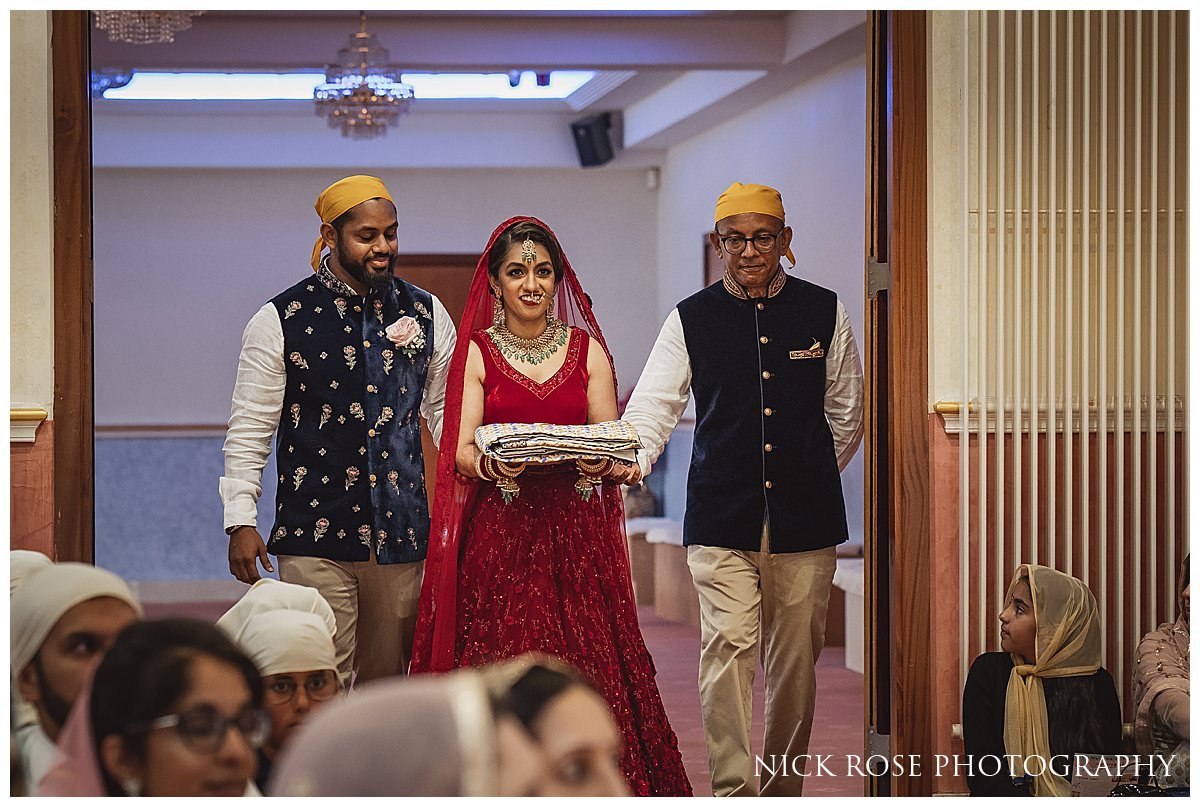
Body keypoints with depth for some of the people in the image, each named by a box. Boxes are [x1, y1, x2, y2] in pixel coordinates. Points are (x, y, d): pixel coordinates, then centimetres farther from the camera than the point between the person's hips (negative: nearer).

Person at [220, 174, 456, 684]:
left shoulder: (426, 314, 8)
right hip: (315, 539, -3)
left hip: (402, 535, 3)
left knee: (388, 680, 9)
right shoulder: (280, 321, -1)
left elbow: (447, 412, 14)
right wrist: (241, 521, -6)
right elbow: (249, 431, 1)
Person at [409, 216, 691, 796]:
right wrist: (486, 461, -24)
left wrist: (615, 463, -17)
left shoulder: (588, 350, 12)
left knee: (584, 673, -6)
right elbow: (461, 451, -1)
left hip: (573, 534, 1)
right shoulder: (476, 353, 7)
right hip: (497, 534, -1)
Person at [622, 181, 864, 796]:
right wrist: (626, 463, -20)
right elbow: (652, 406, -2)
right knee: (729, 643, -13)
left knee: (795, 656, 5)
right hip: (721, 518, -1)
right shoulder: (691, 319, 4)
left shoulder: (825, 313, 7)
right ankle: (734, 792, -12)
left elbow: (847, 415, 17)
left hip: (805, 520, 1)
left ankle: (782, 788, 17)